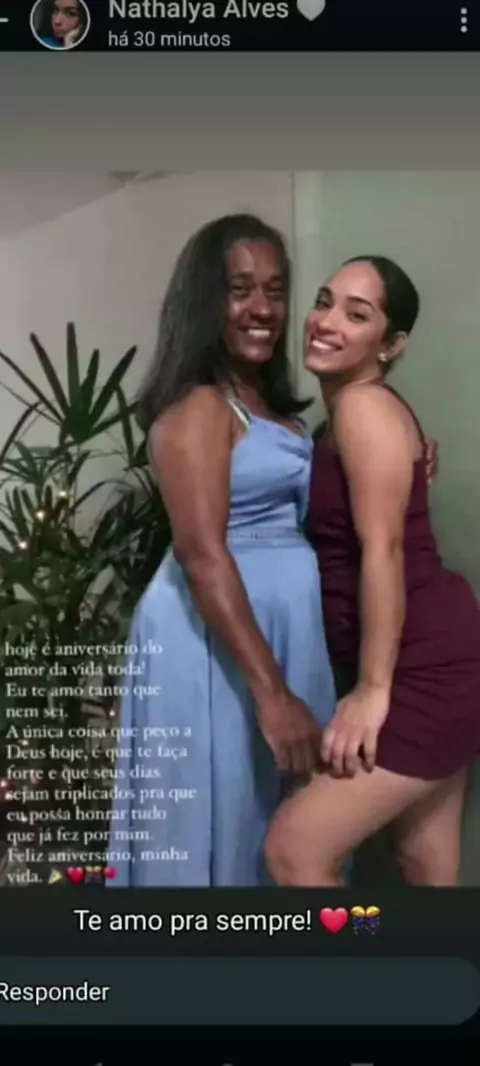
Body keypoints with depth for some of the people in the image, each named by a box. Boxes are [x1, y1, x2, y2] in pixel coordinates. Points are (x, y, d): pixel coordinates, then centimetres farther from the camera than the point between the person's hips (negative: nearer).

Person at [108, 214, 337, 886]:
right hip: (215, 636, -9)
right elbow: (203, 556, -22)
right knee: (218, 815, 3)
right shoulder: (197, 407, -13)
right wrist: (271, 692, -25)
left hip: (286, 624, 9)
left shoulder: (272, 403, 14)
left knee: (280, 822, 16)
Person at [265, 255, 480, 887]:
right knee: (426, 863, 15)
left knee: (296, 849, -9)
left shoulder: (365, 405, -11)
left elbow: (383, 550, -19)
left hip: (429, 667, -10)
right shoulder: (343, 418, 18)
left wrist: (372, 689, -20)